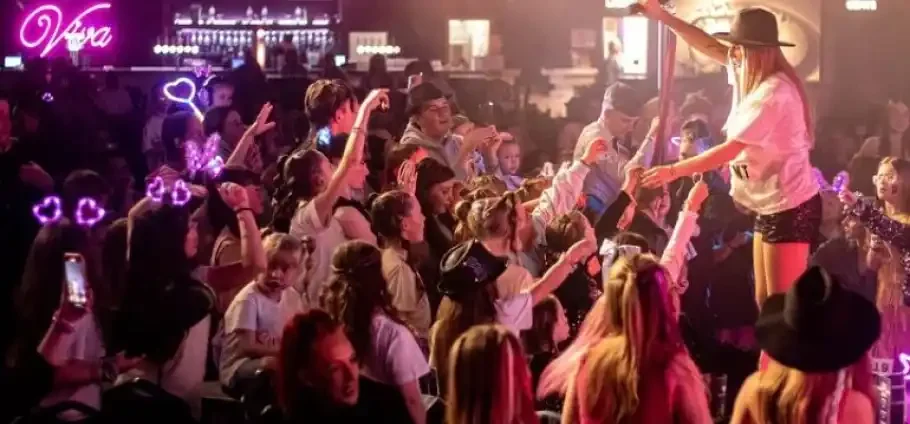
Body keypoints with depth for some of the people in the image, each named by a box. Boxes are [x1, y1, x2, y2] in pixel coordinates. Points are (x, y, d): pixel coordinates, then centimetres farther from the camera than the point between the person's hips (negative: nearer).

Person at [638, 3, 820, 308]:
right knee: (765, 301, 11)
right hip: (772, 205, 10)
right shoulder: (761, 79, 5)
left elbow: (730, 151, -23)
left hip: (790, 208, -10)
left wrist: (674, 171, -17)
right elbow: (712, 47, 14)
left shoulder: (773, 93, -23)